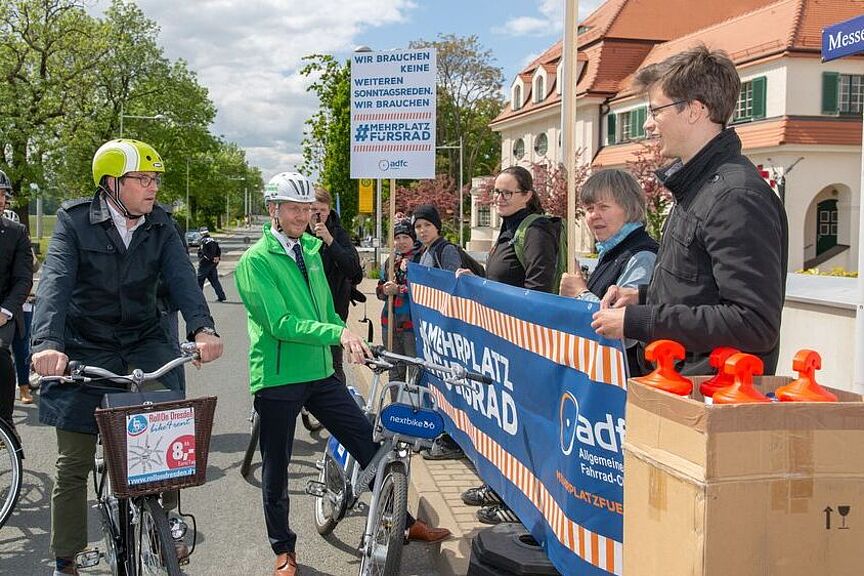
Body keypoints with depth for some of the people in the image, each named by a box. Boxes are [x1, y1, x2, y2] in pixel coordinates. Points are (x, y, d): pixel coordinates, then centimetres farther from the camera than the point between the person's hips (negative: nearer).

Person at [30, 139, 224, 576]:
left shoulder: (160, 225, -1)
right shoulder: (75, 220, -9)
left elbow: (181, 275, -15)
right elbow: (55, 280, -23)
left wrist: (203, 327, -35)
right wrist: (47, 343, -41)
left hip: (145, 343, 2)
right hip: (84, 350, -2)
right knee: (74, 462, 3)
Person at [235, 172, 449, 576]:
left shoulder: (311, 251, 10)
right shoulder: (256, 261, -11)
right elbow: (280, 323, -22)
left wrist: (354, 344, 5)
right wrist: (338, 333, -30)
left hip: (320, 373, 6)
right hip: (278, 379, -6)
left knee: (370, 444, 5)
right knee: (276, 471, 8)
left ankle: (405, 522, 18)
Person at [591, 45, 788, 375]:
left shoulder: (736, 196, -18)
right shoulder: (697, 185, 14)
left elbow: (755, 323, -24)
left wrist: (636, 322, -20)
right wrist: (643, 297, 8)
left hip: (714, 396, -9)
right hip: (679, 383, 9)